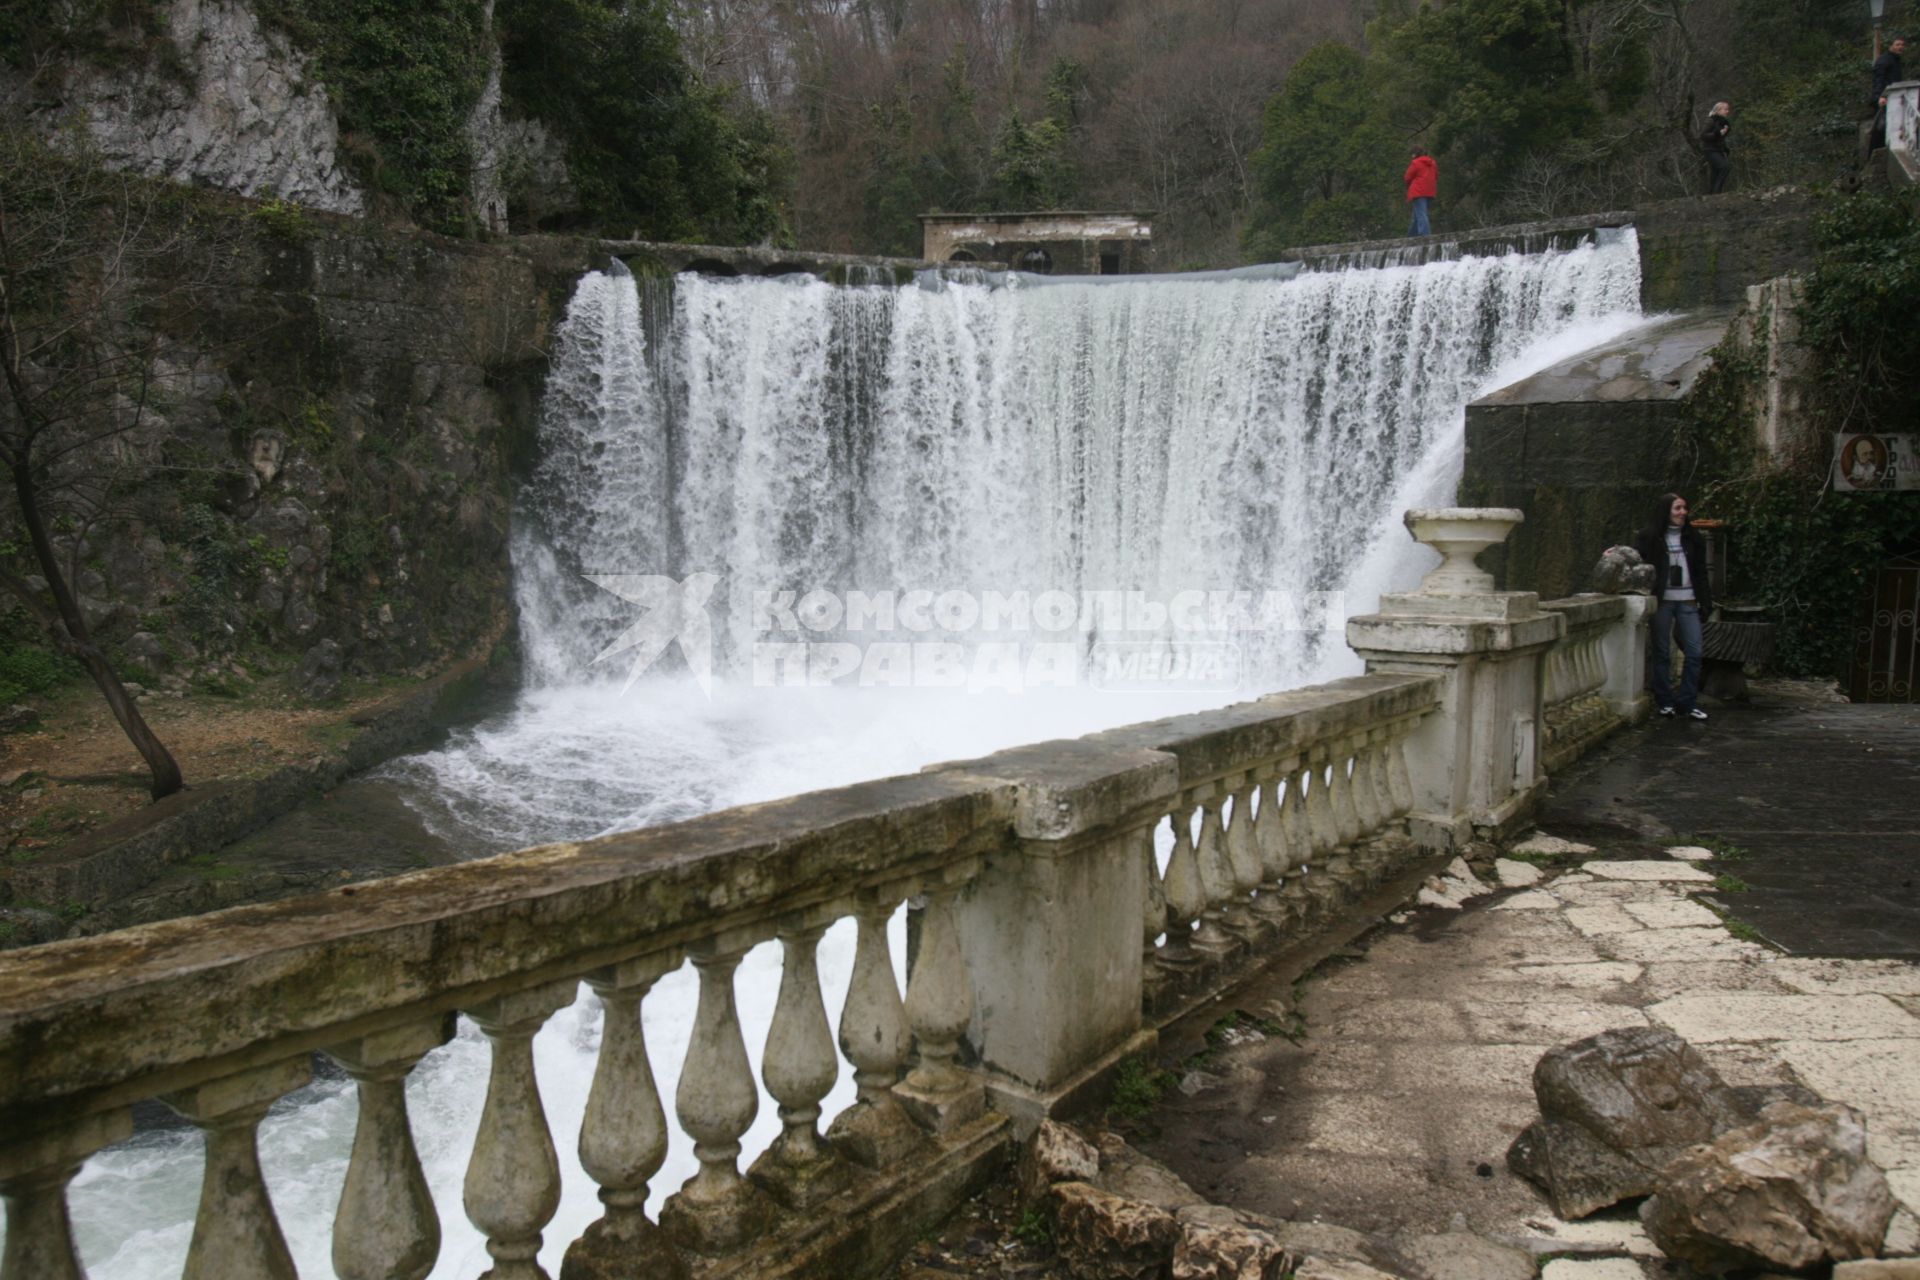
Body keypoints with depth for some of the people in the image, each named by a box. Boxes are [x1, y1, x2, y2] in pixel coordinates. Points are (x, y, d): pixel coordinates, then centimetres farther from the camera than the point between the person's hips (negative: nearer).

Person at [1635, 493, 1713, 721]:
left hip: (1688, 602, 3)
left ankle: (1686, 702, 7)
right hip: (1662, 601, -3)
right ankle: (1665, 702, 13)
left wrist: (1705, 601, 7)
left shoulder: (1692, 537, 10)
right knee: (1662, 653, 4)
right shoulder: (1650, 536, 1)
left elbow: (1701, 572, 12)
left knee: (1693, 652, -2)